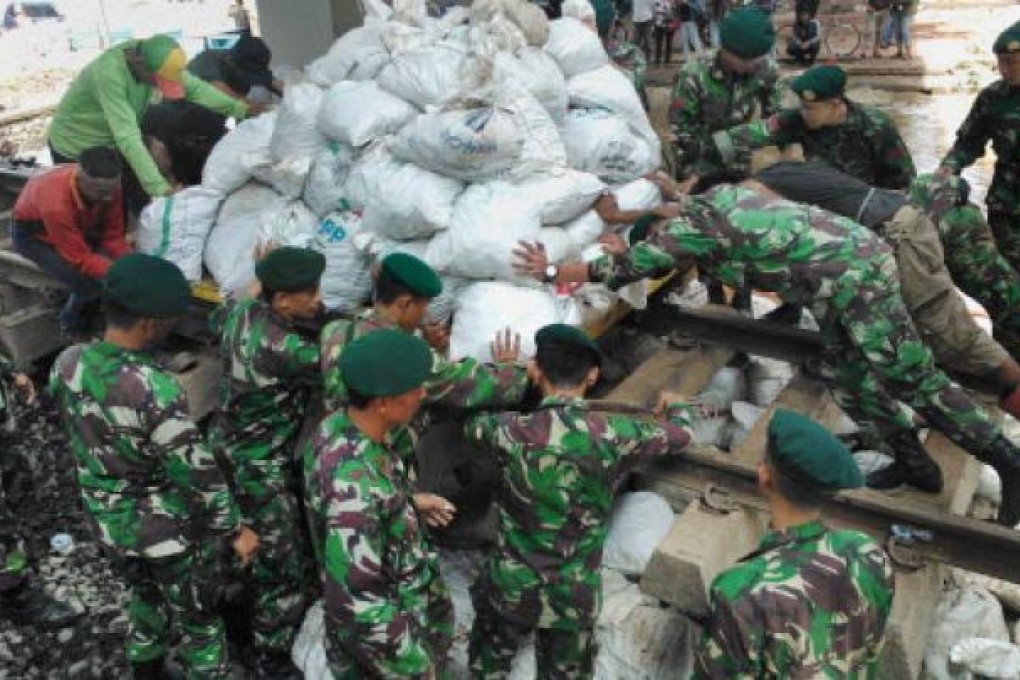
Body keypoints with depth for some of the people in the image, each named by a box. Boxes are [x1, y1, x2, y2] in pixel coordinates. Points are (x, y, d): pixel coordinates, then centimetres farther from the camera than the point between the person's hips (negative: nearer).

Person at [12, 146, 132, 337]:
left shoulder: (109, 186, -25)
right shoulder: (55, 202, -41)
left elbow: (113, 236, -16)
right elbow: (81, 259, -37)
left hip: (82, 226, 5)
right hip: (33, 233, -5)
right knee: (90, 282, -26)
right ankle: (72, 324, 5)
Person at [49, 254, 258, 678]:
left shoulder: (66, 364, -12)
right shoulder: (154, 389, -34)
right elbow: (197, 471, -26)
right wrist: (235, 528, -12)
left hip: (108, 521, 7)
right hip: (169, 529, -7)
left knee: (146, 599, 31)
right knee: (197, 618, 17)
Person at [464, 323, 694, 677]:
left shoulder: (513, 430, -21)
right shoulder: (613, 433, -18)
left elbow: (471, 422, 4)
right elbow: (681, 434, 2)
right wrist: (675, 406, 25)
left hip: (511, 586, 0)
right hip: (576, 594, 1)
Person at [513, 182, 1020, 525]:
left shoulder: (687, 229, -10)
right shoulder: (711, 202, 16)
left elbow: (622, 267, -7)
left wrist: (551, 271, 2)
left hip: (853, 275, -10)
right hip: (856, 259, 10)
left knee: (912, 379, -2)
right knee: (845, 373, 15)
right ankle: (916, 465, 24)